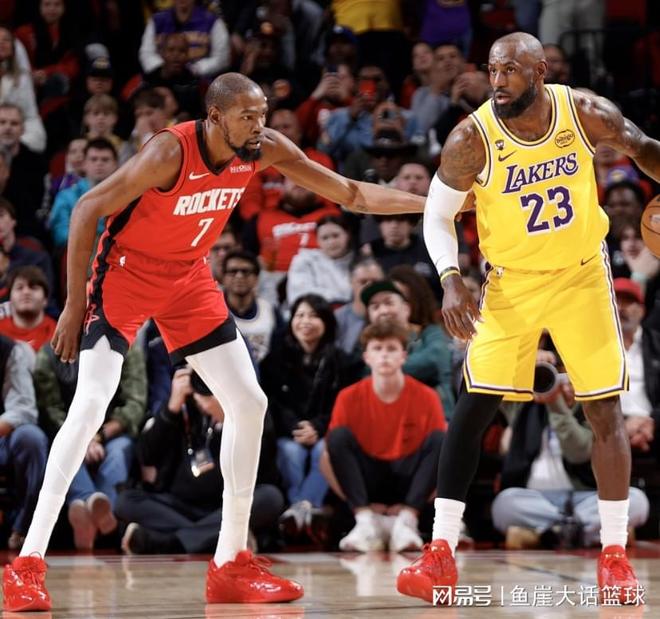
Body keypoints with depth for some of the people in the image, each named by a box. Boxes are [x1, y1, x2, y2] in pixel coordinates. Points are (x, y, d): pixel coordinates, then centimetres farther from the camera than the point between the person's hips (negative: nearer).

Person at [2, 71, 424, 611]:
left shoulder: (265, 149, -12)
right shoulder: (170, 152, -29)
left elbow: (350, 194, -2)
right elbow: (88, 210, -22)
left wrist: (435, 203, -9)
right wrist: (75, 304, -20)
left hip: (189, 278, 7)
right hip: (126, 271, -6)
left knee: (249, 404, 1)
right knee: (92, 404, -20)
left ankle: (230, 565, 9)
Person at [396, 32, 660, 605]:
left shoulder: (586, 113, -15)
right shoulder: (472, 139, -20)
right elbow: (437, 215, -8)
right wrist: (451, 281, -22)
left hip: (582, 275, 1)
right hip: (512, 283, -1)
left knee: (604, 409, 0)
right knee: (473, 408, -7)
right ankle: (441, 554, -2)